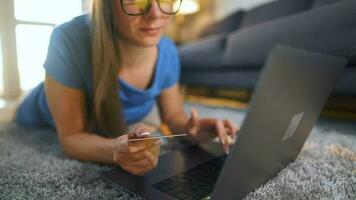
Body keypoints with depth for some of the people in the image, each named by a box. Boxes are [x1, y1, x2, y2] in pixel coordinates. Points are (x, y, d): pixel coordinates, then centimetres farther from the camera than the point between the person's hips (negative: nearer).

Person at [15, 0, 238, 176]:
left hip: (108, 135, 3)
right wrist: (117, 149, -50)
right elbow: (70, 136, -31)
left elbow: (173, 115, -10)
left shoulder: (167, 51, -22)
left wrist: (190, 129, -32)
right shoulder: (70, 40, -36)